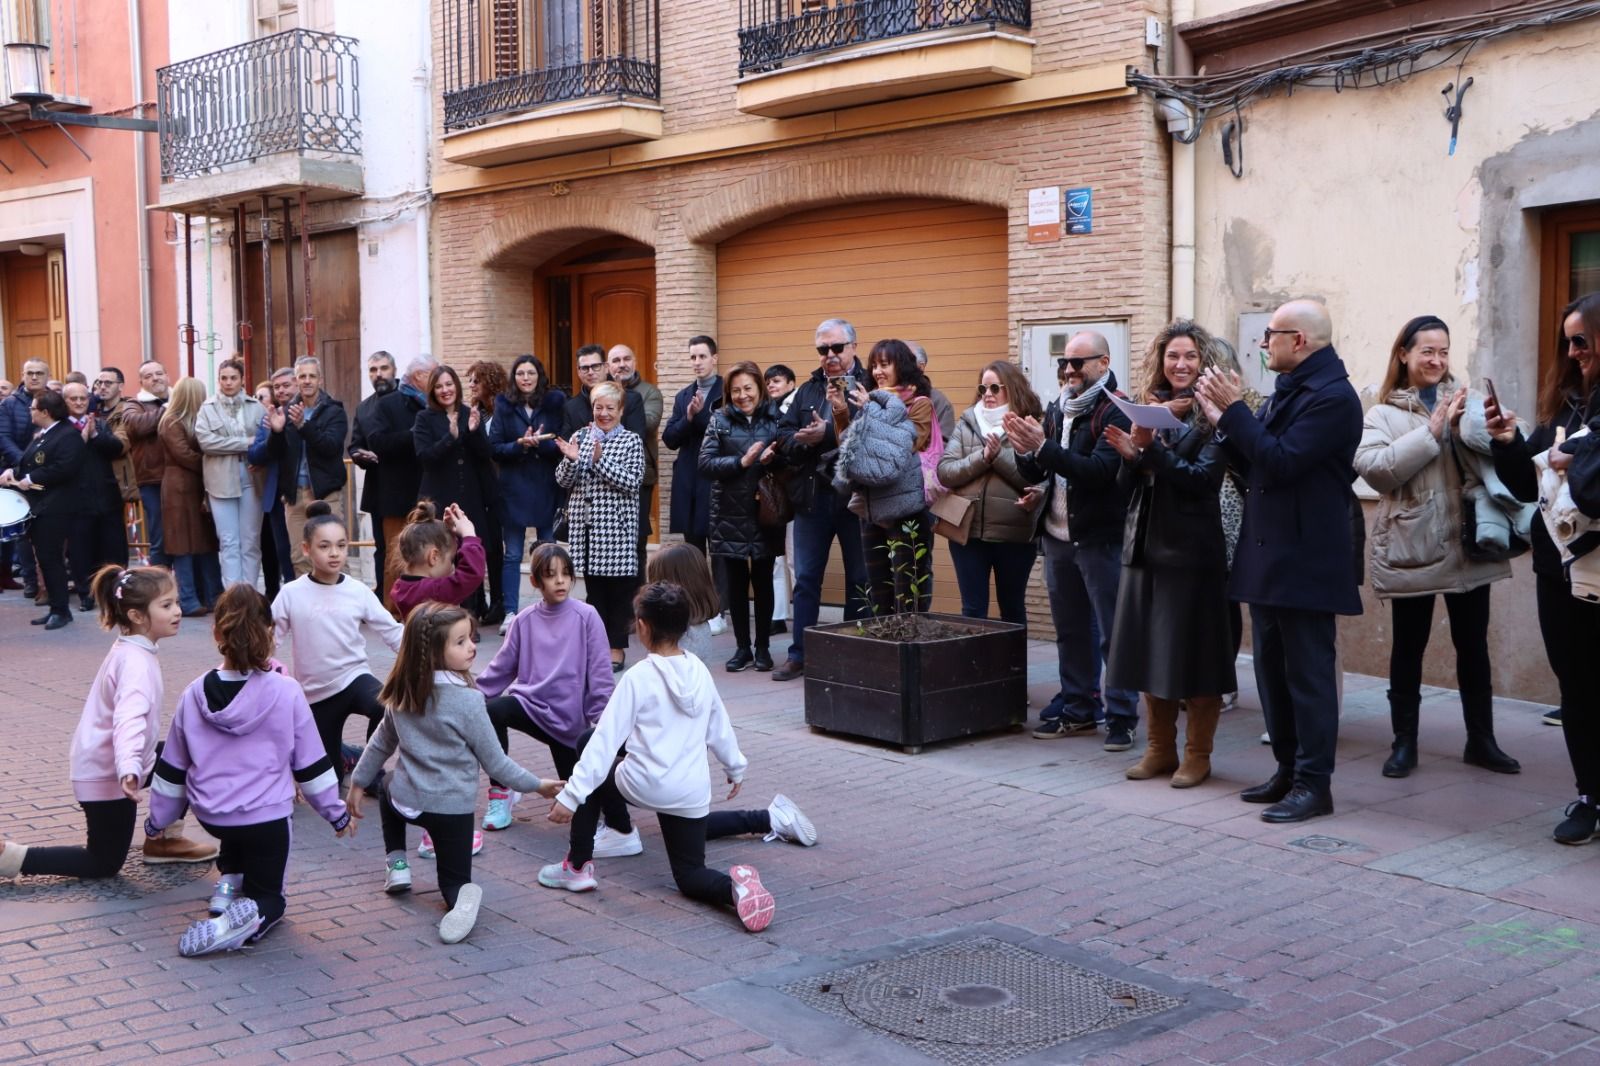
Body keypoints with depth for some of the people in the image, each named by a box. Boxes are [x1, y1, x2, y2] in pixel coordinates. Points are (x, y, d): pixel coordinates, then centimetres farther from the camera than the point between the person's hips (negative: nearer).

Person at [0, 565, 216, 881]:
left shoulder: (129, 649, 3)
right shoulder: (137, 663, -27)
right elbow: (129, 719, -43)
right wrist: (129, 770, -57)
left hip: (96, 759, 9)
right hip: (106, 774, -9)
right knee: (104, 864, 3)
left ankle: (162, 839, 20)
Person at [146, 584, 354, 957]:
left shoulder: (195, 694, -6)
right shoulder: (286, 692, -14)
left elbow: (171, 769, 5)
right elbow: (311, 765, -4)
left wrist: (157, 820, 20)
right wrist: (336, 812, 10)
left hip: (210, 816, 3)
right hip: (268, 817, -3)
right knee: (267, 897, 16)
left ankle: (229, 884, 18)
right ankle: (247, 917, -16)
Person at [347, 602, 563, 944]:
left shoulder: (403, 694, -3)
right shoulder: (468, 700, -18)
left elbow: (381, 743, 11)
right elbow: (494, 761, -10)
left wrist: (359, 783, 26)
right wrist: (536, 785, 2)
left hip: (406, 800, 4)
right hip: (453, 807, -4)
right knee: (454, 878, 15)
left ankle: (396, 864, 25)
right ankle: (460, 895, -20)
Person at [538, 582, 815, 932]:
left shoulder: (638, 679, -12)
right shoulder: (699, 671, 3)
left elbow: (606, 740, -15)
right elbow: (720, 728, 14)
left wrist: (571, 795, -14)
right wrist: (735, 768, 31)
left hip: (646, 785, -5)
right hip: (693, 792, 6)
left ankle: (578, 867, 18)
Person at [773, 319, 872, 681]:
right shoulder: (807, 390, 14)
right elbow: (784, 437, 6)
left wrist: (827, 434, -21)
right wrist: (803, 440, -14)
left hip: (856, 496, -4)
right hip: (811, 497, 5)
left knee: (859, 580, 7)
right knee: (806, 578, 9)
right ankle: (798, 654, 16)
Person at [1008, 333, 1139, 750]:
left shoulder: (1115, 412, -12)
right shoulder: (1056, 410, 10)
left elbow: (1100, 471, -25)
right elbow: (1034, 473, 11)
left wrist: (1044, 447, -28)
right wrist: (1025, 451, -10)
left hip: (1101, 539, -7)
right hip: (1058, 538, 7)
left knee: (1112, 633, -1)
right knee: (1071, 631, 15)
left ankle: (1122, 717, 7)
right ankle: (1078, 710, 25)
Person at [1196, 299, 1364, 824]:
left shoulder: (1332, 397, -14)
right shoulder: (1287, 390, 16)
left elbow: (1281, 461, -23)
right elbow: (1255, 464, 16)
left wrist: (1235, 410, -17)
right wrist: (1224, 421, 5)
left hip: (1304, 559, -10)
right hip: (1267, 554, 10)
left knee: (1308, 672, -4)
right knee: (1273, 668, 14)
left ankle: (1314, 783, 3)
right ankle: (1288, 769, 23)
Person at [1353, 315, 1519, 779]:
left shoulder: (1468, 402, 9)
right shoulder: (1384, 414, 2)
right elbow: (1371, 467, -16)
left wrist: (1464, 426, -17)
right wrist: (1431, 432, -17)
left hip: (1467, 545, 2)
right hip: (1411, 549, -2)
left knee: (1473, 645, 11)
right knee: (1408, 647, 6)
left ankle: (1481, 740, 23)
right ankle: (1404, 743, 17)